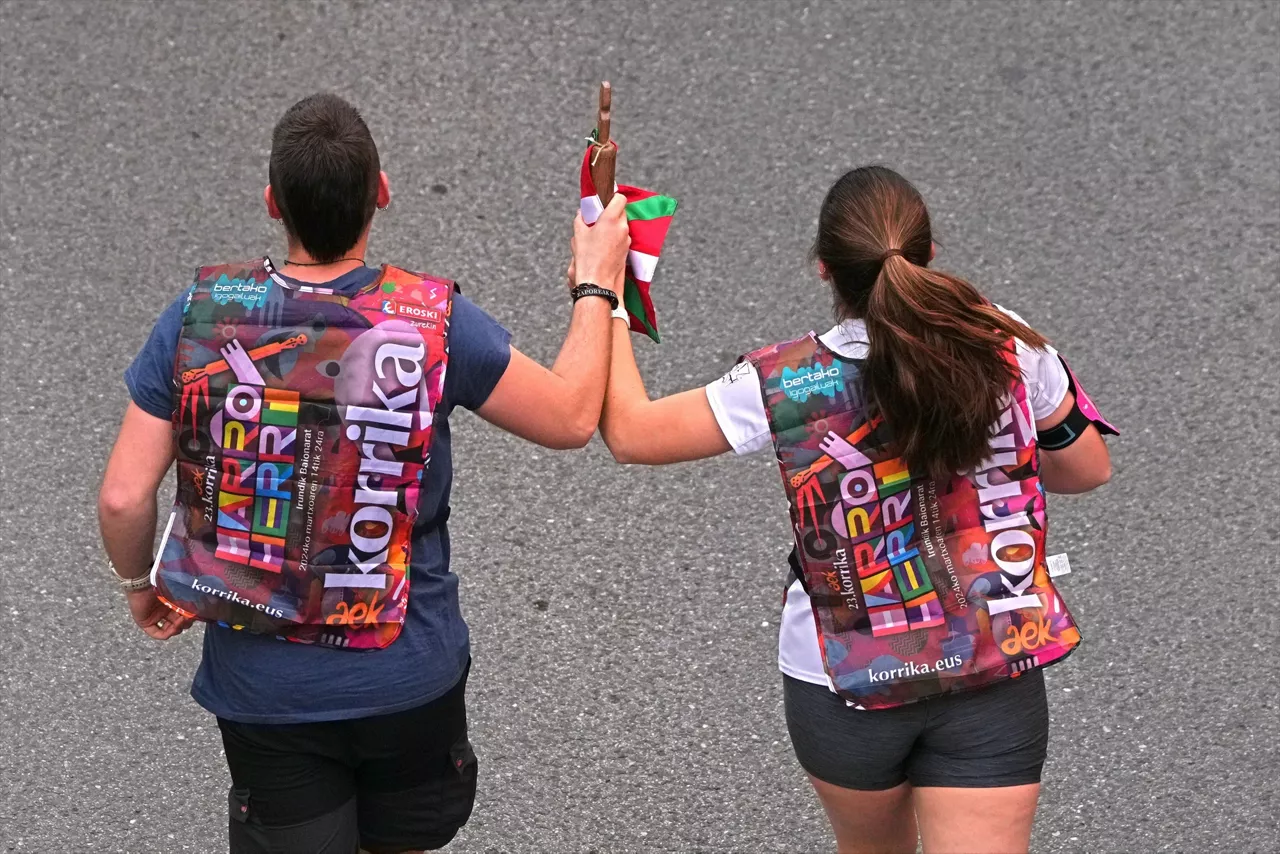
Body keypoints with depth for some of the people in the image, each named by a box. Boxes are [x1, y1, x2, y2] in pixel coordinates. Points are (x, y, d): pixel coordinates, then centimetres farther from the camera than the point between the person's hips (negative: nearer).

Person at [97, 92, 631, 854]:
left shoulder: (200, 315, -13)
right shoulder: (436, 322, -16)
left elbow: (124, 497, -11)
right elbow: (572, 419, -3)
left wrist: (139, 584, 10)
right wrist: (597, 288, 10)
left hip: (261, 686, 0)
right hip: (409, 676, 0)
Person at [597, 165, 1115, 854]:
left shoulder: (787, 385, -16)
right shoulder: (1009, 351, -11)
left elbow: (628, 432, -7)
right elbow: (1088, 468, 6)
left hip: (844, 687, 0)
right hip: (995, 683, 0)